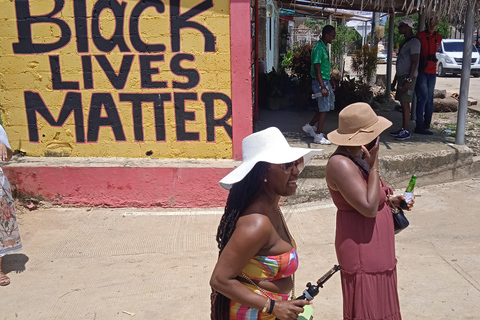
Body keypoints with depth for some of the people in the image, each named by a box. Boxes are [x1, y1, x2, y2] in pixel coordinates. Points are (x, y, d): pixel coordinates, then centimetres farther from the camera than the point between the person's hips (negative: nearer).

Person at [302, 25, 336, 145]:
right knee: (323, 109, -5)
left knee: (327, 106, 14)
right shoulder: (318, 48, -17)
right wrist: (323, 87, -27)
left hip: (325, 81, 10)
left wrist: (330, 83, 26)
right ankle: (318, 136, 3)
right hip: (320, 82, -10)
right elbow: (317, 69, -23)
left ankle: (310, 126, 24)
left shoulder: (324, 47, 14)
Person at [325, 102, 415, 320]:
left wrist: (391, 200, 5)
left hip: (376, 246, 10)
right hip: (362, 251, -10)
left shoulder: (358, 156, 5)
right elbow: (369, 208, -28)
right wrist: (374, 165, -24)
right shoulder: (342, 164, -25)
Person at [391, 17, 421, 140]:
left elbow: (414, 62, -19)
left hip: (408, 77, -10)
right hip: (402, 76, 10)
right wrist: (395, 80, 23)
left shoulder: (414, 41, -12)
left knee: (405, 103, -10)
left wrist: (409, 80, -24)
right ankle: (403, 129, 16)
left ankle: (406, 131, -6)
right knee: (403, 103, 10)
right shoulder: (404, 41, 19)